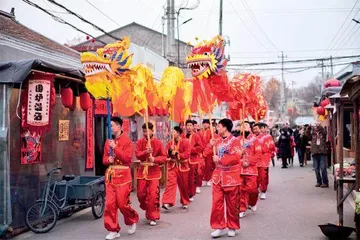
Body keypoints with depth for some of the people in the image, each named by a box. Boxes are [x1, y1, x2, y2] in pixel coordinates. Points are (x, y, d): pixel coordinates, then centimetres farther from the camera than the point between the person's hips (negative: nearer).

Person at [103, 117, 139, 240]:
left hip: (122, 175, -5)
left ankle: (132, 221, 28)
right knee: (109, 204, 1)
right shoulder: (108, 142, 11)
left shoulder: (127, 141, -7)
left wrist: (115, 147, -18)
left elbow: (127, 158, -16)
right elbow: (104, 159, 15)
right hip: (110, 175, 5)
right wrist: (108, 160, -8)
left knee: (122, 203, -1)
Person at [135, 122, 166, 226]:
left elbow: (164, 157, -5)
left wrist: (155, 159, -23)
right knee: (141, 194, 8)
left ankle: (153, 217, 5)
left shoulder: (158, 142, -4)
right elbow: (137, 154, -9)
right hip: (142, 170, 3)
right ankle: (148, 211, 34)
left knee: (153, 195, -7)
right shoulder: (139, 142, 4)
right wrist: (145, 152, -28)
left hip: (154, 171, -3)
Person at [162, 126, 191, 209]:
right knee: (170, 183, -14)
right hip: (172, 166, 2)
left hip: (182, 167, -1)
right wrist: (170, 151, -16)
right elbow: (166, 154, 4)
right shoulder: (170, 143, 2)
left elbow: (187, 154, -15)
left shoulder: (185, 142, -8)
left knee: (183, 185, 11)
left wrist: (177, 154, -23)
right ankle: (167, 202, -20)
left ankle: (185, 202, 30)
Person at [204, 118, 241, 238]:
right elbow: (207, 154, 11)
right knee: (217, 203, 2)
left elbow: (236, 158, -22)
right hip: (218, 176, 5)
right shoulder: (217, 141, 10)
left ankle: (232, 227, 20)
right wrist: (211, 145, -6)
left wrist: (220, 159, -21)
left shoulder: (234, 141, -10)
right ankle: (219, 227, 11)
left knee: (232, 204, 6)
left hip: (231, 177, -5)